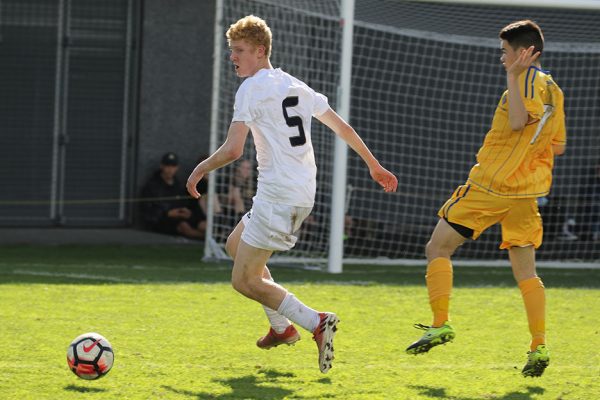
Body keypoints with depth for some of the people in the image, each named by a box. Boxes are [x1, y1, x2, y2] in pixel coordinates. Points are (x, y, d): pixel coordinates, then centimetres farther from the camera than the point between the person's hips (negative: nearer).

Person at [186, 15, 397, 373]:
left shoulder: (251, 89, -9)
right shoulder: (296, 86, 16)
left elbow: (233, 150, -18)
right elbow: (342, 127, 21)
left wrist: (201, 169, 0)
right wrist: (375, 166, 31)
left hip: (279, 195, -9)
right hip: (304, 192, 9)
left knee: (245, 281, -5)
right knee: (236, 245, 26)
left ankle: (316, 323, -20)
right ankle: (282, 327, 25)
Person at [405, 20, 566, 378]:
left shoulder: (526, 80, -10)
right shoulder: (553, 90, 15)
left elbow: (518, 122, -27)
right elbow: (559, 146, 21)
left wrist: (513, 77, -23)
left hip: (490, 186, -8)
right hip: (527, 193, 8)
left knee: (437, 249, 3)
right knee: (526, 271, 7)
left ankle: (440, 324, -6)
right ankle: (539, 346, -3)